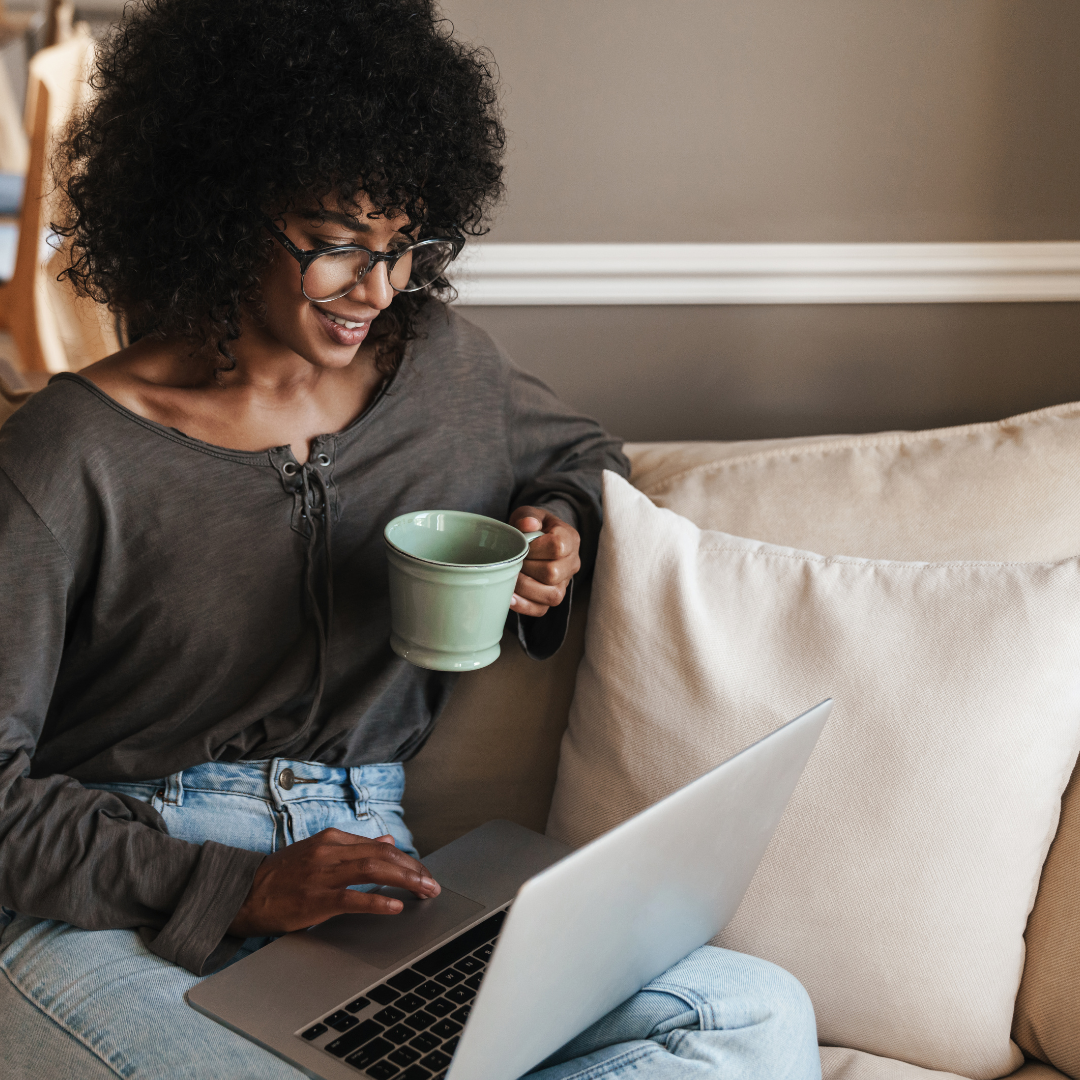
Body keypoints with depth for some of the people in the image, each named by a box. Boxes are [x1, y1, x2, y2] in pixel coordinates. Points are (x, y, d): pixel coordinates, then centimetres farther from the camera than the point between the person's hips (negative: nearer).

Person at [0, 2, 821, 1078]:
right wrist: (237, 889, -17)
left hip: (375, 889, 6)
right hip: (113, 908, -5)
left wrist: (560, 527, 6)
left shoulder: (438, 365, 9)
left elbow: (581, 454, 30)